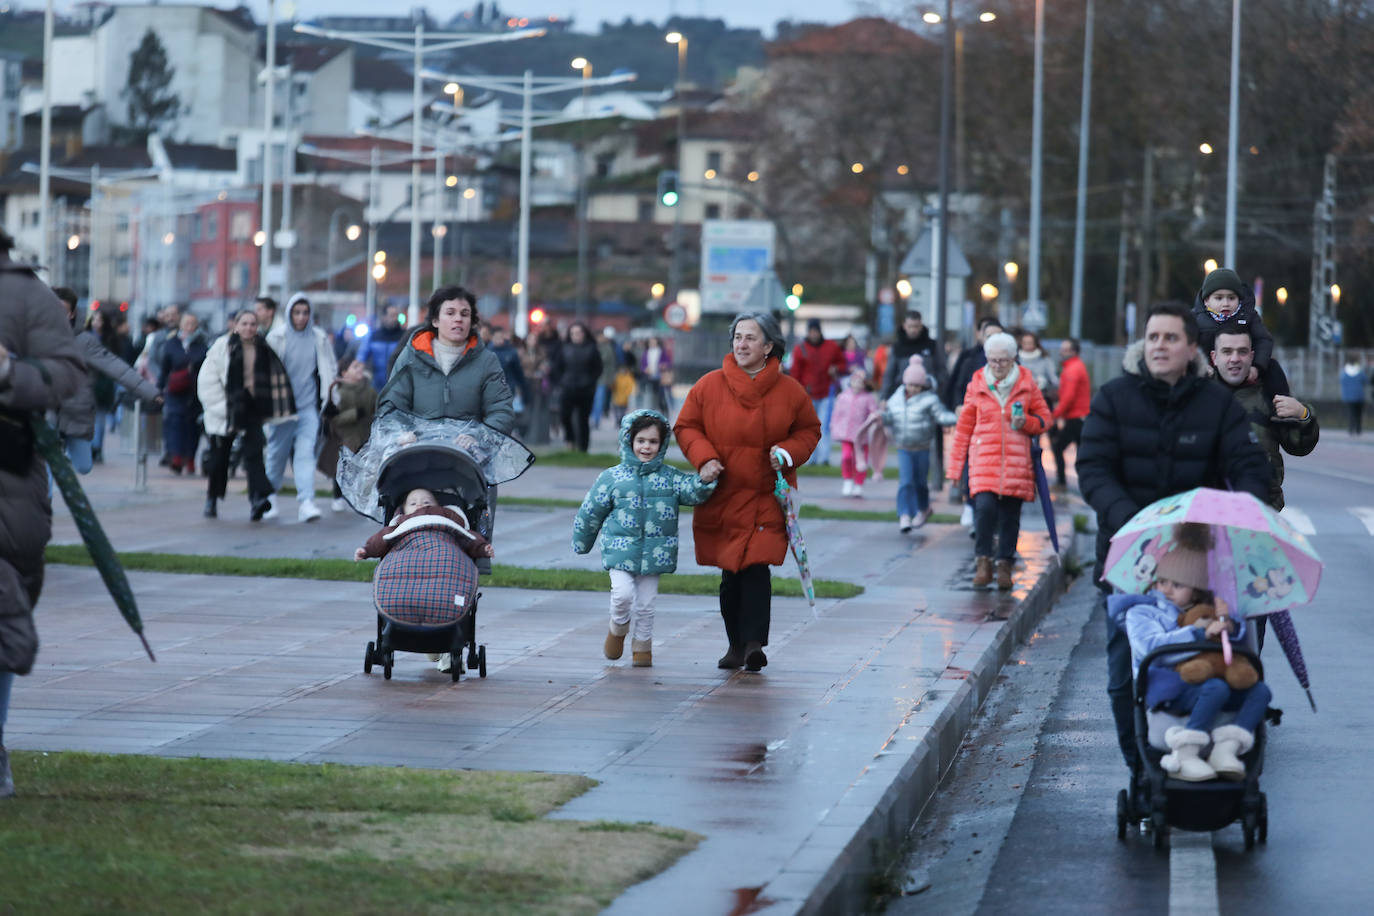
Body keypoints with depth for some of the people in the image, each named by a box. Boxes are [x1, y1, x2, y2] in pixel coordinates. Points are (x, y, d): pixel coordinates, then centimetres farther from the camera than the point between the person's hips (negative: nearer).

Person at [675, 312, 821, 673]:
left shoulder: (790, 391, 1)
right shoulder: (709, 386, 1)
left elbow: (809, 430, 13)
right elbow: (687, 426, 9)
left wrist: (788, 452, -7)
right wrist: (704, 458, -8)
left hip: (767, 498, -2)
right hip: (721, 496, 2)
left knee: (756, 567, -17)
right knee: (730, 574, 7)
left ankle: (754, 643, -20)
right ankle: (736, 645, 19)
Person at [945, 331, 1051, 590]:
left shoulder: (1026, 384, 6)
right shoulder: (977, 385, 6)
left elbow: (1044, 419, 13)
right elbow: (964, 427, 11)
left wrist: (1026, 422, -11)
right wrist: (955, 466, 10)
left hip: (1016, 461, 1)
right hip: (983, 459, -1)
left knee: (1010, 515, 3)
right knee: (984, 506, -18)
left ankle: (1005, 564, 15)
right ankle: (983, 561, -6)